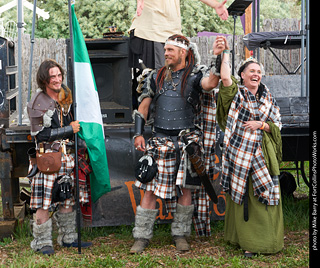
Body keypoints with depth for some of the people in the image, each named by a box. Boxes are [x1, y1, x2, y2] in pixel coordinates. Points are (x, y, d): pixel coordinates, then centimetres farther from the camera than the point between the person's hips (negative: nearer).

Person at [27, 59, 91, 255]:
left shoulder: (66, 98, 12)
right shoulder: (38, 103, -8)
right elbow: (41, 135, -14)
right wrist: (69, 130, -14)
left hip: (67, 156, 6)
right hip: (47, 157, -6)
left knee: (67, 198, 11)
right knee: (44, 202, -5)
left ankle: (68, 238, 22)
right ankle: (43, 242, 6)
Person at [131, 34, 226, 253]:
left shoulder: (196, 75, 0)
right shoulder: (157, 77, 11)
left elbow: (210, 83, -24)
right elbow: (143, 106, 14)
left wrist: (216, 58, -33)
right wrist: (138, 133, 6)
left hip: (187, 140, -2)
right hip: (160, 140, 2)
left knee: (185, 188, 2)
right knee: (150, 189, -1)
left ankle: (181, 234, 18)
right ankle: (142, 237, 7)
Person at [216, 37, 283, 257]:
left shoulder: (267, 97, 10)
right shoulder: (236, 92, 1)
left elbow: (277, 124, 11)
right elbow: (225, 78, -20)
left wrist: (260, 124, -7)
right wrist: (226, 53, -15)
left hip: (262, 153, 3)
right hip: (239, 153, -3)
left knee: (263, 196, 2)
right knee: (241, 196, 2)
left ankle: (264, 240, 13)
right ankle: (246, 240, 12)